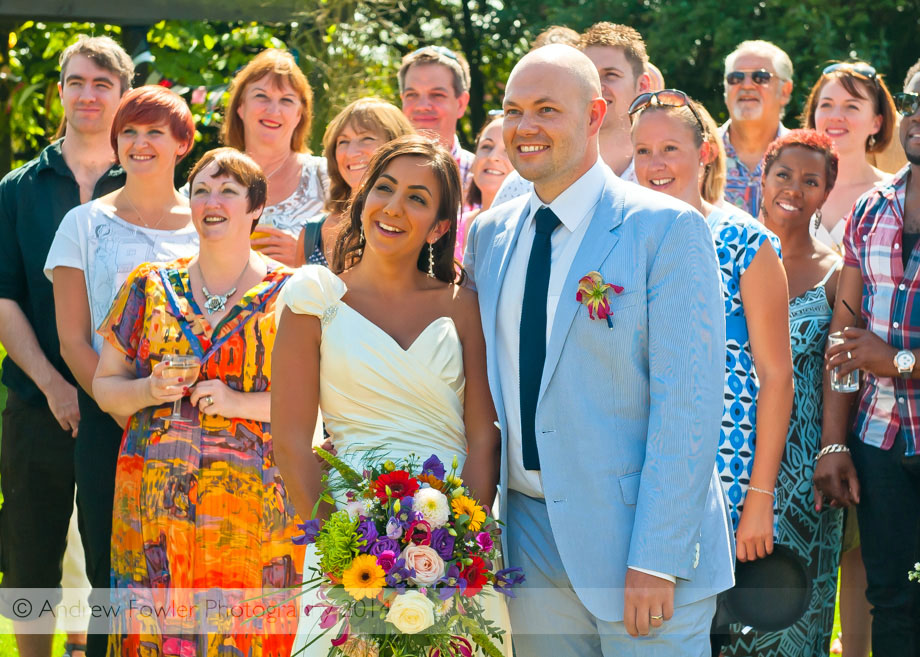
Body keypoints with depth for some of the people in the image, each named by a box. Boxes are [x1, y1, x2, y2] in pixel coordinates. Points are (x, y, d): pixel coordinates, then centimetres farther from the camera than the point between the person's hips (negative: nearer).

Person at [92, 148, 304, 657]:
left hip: (254, 507, -2)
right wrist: (148, 391, -6)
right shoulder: (149, 288, 12)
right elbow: (104, 385, 14)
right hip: (155, 499, 2)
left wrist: (239, 402, -13)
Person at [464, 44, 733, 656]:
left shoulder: (668, 228, -9)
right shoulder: (491, 233, 10)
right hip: (529, 535, 5)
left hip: (637, 533, -5)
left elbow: (688, 403, -14)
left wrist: (657, 559, -19)